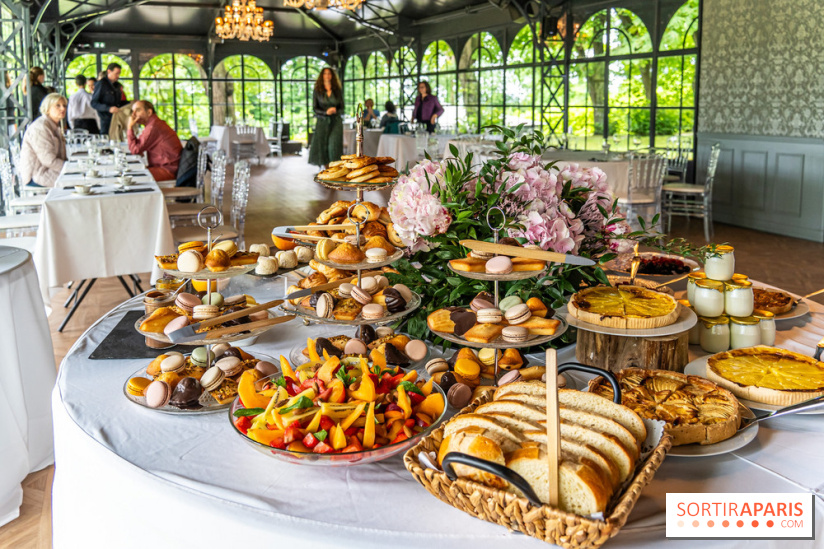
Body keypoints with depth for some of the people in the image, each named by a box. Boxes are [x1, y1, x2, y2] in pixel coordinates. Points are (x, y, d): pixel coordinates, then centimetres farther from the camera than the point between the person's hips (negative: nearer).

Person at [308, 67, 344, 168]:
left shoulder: (337, 91, 11)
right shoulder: (317, 91, 7)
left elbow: (342, 107, 11)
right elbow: (315, 108, 3)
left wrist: (336, 110, -12)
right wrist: (326, 112, -14)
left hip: (336, 121, 0)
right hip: (322, 121, 0)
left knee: (334, 144, -15)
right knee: (321, 144, -7)